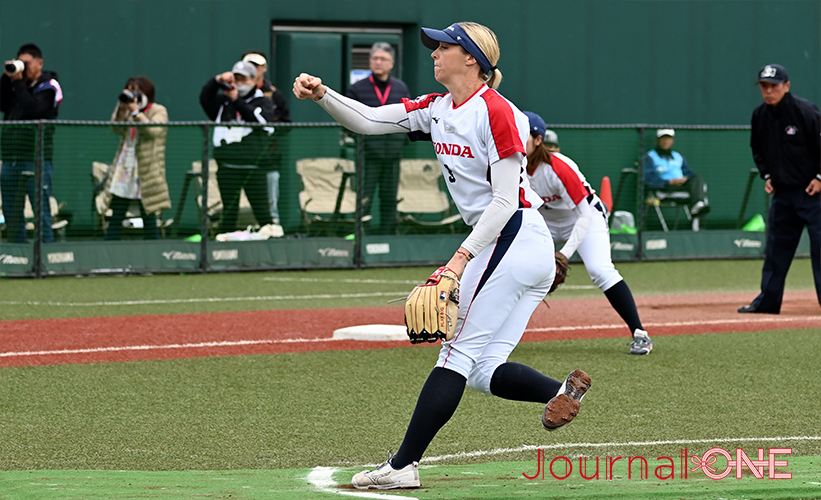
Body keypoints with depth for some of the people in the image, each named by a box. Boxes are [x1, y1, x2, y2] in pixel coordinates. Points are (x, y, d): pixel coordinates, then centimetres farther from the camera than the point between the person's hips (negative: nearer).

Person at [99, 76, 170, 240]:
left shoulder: (158, 111, 1)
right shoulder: (128, 112, 16)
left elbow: (154, 130, -17)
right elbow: (116, 129, 1)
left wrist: (136, 113, -19)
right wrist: (122, 108, -10)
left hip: (146, 172, -5)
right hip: (124, 170, 5)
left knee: (148, 217, -3)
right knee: (115, 217, 3)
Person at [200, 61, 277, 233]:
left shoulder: (264, 102, 10)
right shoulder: (223, 101, 16)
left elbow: (260, 120, -9)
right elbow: (205, 99, -1)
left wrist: (237, 100, -14)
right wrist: (217, 80, -15)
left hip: (254, 168, -2)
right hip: (227, 168, 2)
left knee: (263, 213, -3)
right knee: (229, 214, 3)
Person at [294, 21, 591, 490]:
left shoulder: (496, 112, -14)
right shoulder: (437, 109, 13)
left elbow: (506, 199, -19)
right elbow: (368, 120, 8)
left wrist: (462, 256, -25)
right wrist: (323, 95, -10)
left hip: (512, 237, -10)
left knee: (460, 354, -9)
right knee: (482, 372, 5)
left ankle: (403, 465, -10)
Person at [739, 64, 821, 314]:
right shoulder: (760, 115, 4)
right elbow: (758, 150, 20)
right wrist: (767, 175, 8)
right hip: (783, 191, 6)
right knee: (776, 246, 10)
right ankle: (767, 300, 16)